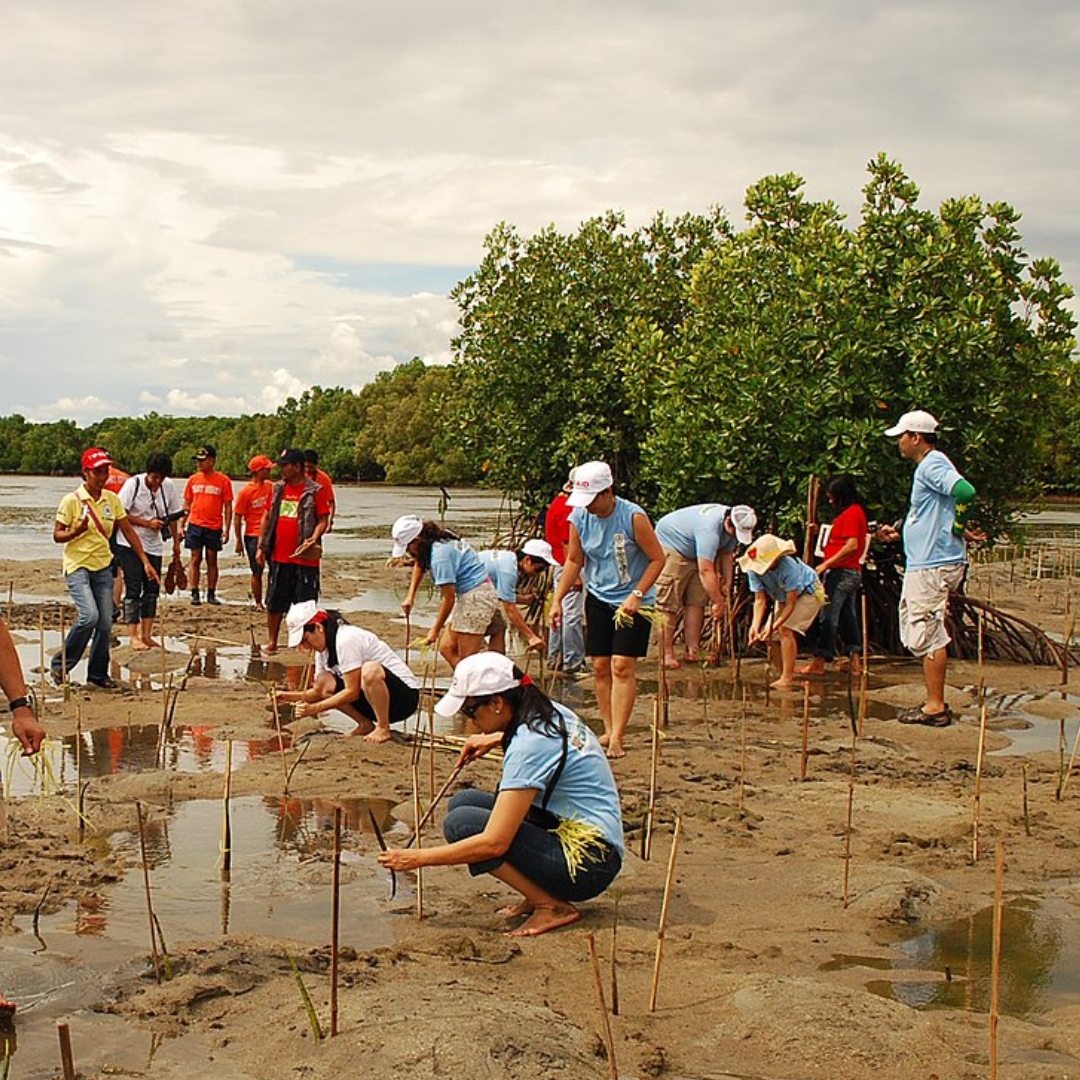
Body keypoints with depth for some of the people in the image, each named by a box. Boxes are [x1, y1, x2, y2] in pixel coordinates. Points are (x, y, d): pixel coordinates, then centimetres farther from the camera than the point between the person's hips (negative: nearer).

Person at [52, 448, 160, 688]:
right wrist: (76, 532, -27)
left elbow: (128, 531, 10)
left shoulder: (112, 499, 5)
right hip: (78, 566, -5)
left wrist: (145, 562, 5)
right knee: (89, 616, -21)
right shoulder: (71, 500, -8)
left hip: (103, 566, 5)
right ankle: (60, 664, -2)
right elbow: (57, 535, -6)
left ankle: (98, 673, 18)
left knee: (106, 622, 2)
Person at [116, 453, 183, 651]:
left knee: (152, 589, 5)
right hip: (130, 545, -5)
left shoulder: (168, 486, 0)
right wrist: (147, 523, -19)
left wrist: (176, 541, 10)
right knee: (133, 589, -7)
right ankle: (133, 636, -4)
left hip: (154, 545, 5)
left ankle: (146, 635, 12)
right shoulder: (133, 484, -13)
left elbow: (172, 515, 11)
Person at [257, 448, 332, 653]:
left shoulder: (316, 491, -5)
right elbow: (267, 518, 15)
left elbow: (323, 520, -4)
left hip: (304, 558, -5)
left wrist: (314, 538, -22)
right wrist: (261, 547, 10)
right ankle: (272, 641, 19)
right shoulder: (277, 489, 10)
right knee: (274, 602, 9)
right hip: (279, 556, 5)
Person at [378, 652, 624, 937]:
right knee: (463, 801, 7)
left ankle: (553, 905, -11)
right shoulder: (550, 713, 4)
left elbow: (494, 843, -26)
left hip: (588, 863, -10)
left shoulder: (528, 746, -22)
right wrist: (495, 739, 22)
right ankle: (540, 893, 5)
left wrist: (420, 857, -17)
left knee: (461, 823, -18)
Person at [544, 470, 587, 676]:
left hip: (560, 565, 11)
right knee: (573, 614, -6)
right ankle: (573, 662, -3)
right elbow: (567, 543, -22)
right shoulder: (568, 509, -18)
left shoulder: (558, 503, 13)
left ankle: (555, 658, 24)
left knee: (560, 612, 16)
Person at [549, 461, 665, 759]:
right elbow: (574, 561, 8)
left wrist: (636, 595, -19)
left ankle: (617, 737, -12)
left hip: (632, 601, -5)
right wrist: (558, 600, 3)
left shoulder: (633, 517, -19)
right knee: (600, 666, 3)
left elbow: (657, 558, -12)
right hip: (598, 598, 5)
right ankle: (608, 730, 15)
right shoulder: (578, 518, -5)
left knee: (622, 666, -12)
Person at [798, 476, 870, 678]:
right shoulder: (857, 512, 18)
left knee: (828, 617, -8)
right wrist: (820, 533, 18)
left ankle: (819, 663, -6)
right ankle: (854, 661, 13)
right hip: (853, 572, 11)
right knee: (848, 617, 12)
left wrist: (826, 564, -21)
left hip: (841, 572, -11)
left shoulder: (850, 513, -14)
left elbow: (852, 545, -23)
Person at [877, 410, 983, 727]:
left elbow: (965, 491, -30)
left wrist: (959, 529, -19)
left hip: (933, 567, -11)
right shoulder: (927, 466, 19)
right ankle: (935, 701, 21)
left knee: (927, 636, -7)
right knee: (918, 636, 15)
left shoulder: (932, 465, -13)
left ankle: (935, 708, -2)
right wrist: (898, 533, 24)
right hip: (924, 563, 11)